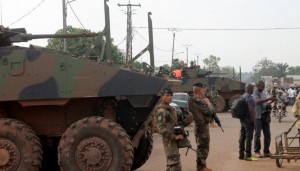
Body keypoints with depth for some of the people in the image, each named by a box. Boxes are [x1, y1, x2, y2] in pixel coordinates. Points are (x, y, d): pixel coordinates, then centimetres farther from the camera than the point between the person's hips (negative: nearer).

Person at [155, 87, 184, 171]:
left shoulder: (170, 108, 13)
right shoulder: (161, 110, -16)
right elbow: (161, 128, -26)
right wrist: (174, 137, -24)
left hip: (173, 139, 10)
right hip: (169, 140, -10)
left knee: (171, 164, 18)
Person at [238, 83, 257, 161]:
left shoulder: (242, 97, 13)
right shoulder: (250, 98, -16)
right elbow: (251, 110, -23)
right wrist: (254, 121, -20)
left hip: (242, 120, 9)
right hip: (249, 121, -9)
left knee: (242, 137, 12)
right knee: (249, 138, -6)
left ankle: (241, 154, 18)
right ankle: (248, 155, -5)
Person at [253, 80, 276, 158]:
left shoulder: (264, 93, 17)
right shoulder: (255, 94, -6)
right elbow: (257, 101, -26)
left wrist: (269, 105, 3)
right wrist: (268, 99, -32)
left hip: (265, 117, 7)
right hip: (258, 117, -7)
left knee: (267, 134, 6)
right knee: (257, 135, -2)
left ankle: (266, 151, 14)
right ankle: (257, 151, 5)